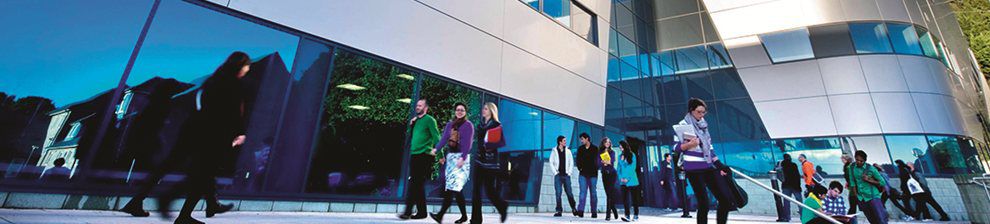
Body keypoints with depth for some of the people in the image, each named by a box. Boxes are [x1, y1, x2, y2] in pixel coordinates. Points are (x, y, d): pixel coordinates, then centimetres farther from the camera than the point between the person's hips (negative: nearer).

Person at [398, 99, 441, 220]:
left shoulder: (429, 120, -4)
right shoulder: (415, 120, 18)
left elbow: (436, 136, -10)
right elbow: (410, 135, 18)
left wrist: (436, 149, -19)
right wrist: (411, 125, 3)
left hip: (424, 155, -8)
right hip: (414, 155, 8)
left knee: (416, 183, -10)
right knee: (417, 184, 10)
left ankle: (408, 211, -9)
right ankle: (421, 211, 18)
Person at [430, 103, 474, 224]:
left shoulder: (468, 125, -1)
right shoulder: (450, 124, 15)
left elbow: (468, 143, -11)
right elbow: (444, 138, 4)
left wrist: (462, 158, -21)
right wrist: (436, 149, -13)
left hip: (462, 157, -6)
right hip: (450, 156, 6)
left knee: (453, 187, -13)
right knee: (456, 189, 7)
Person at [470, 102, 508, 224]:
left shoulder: (496, 125, -4)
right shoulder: (480, 125, 14)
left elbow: (502, 142, -13)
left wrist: (489, 145, -20)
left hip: (491, 161, -5)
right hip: (479, 160, 6)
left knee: (489, 189, 0)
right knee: (476, 190, 0)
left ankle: (502, 207, 29)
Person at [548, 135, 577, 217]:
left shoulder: (568, 151, 7)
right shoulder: (554, 151, 3)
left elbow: (571, 163, 8)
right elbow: (551, 163, 3)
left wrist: (569, 172, -1)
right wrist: (555, 172, -5)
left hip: (566, 175, 1)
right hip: (558, 175, -1)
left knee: (569, 193, 3)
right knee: (558, 193, -1)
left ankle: (573, 209, 19)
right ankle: (559, 211, 4)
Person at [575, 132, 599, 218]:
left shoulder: (595, 149, 2)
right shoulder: (580, 149, 11)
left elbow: (596, 161, -2)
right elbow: (578, 160, 11)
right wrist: (580, 168, -1)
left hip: (593, 174, -2)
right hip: (583, 174, 2)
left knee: (593, 193, 6)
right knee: (582, 192, -8)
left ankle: (594, 212, 13)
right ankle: (580, 211, -14)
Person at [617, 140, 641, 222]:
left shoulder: (632, 155, 0)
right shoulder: (620, 156, 12)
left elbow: (633, 167, -6)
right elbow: (618, 168, 10)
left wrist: (627, 178, -12)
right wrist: (620, 177, -6)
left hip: (632, 180, -3)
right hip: (623, 181, 3)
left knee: (634, 198, 4)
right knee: (625, 198, -5)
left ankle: (636, 215, 15)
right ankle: (627, 215, -6)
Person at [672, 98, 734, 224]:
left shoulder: (703, 125, 15)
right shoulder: (683, 125, -5)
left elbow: (709, 147, 19)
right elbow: (676, 147, -9)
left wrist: (719, 165, 16)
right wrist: (689, 144, -26)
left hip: (708, 167, 7)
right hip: (694, 169, -7)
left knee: (726, 199, 1)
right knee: (704, 203, -5)